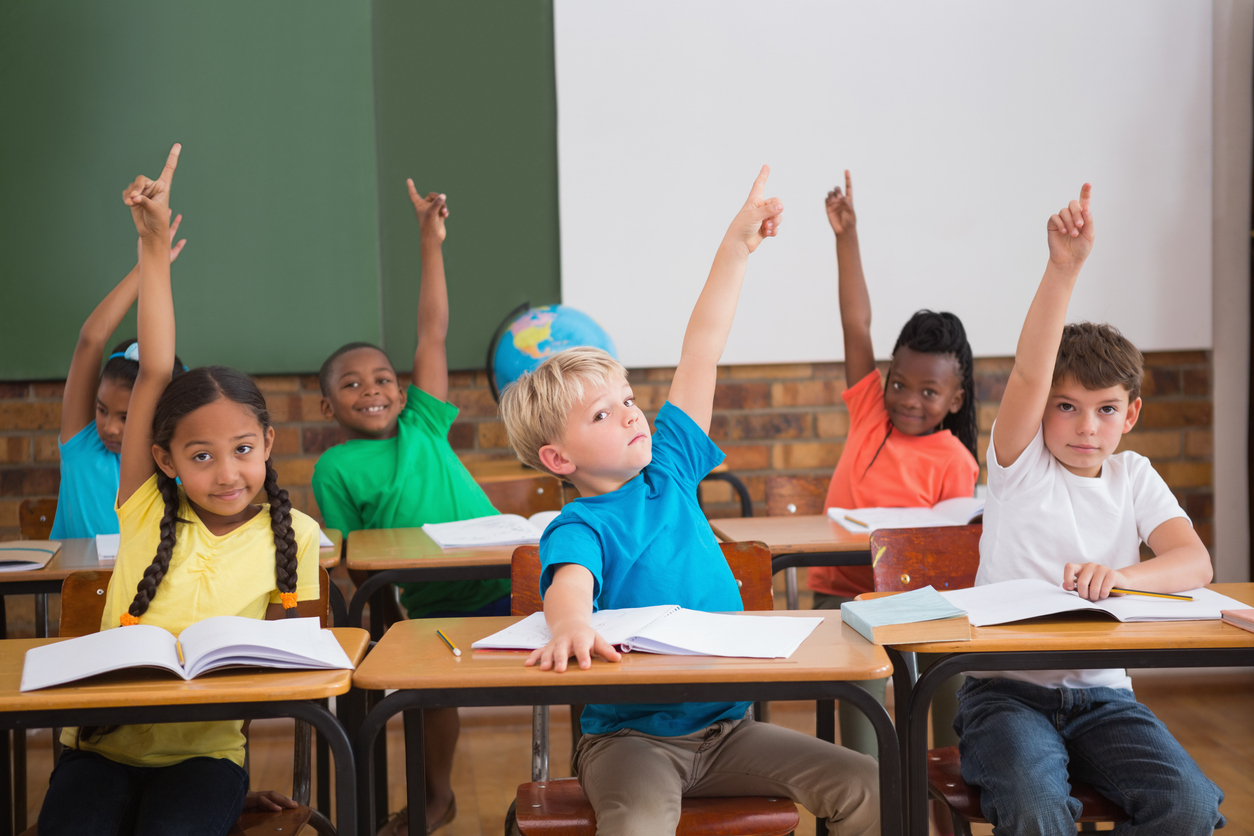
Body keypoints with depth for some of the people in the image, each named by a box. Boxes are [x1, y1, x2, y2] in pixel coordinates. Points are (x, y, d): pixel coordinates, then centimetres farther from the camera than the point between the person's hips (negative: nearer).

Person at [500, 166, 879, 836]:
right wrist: (572, 623, -58)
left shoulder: (667, 468, 6)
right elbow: (570, 577, -34)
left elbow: (700, 355, 5)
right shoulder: (578, 527, -10)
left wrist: (737, 247, 6)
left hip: (726, 723, 6)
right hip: (630, 735, -6)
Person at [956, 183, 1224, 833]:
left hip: (1101, 693, 4)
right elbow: (1029, 372, -17)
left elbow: (1195, 563, -4)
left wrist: (1120, 576, -25)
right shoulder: (1020, 462, 2)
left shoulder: (1133, 477, 11)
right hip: (1006, 687, -3)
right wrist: (1064, 266, -30)